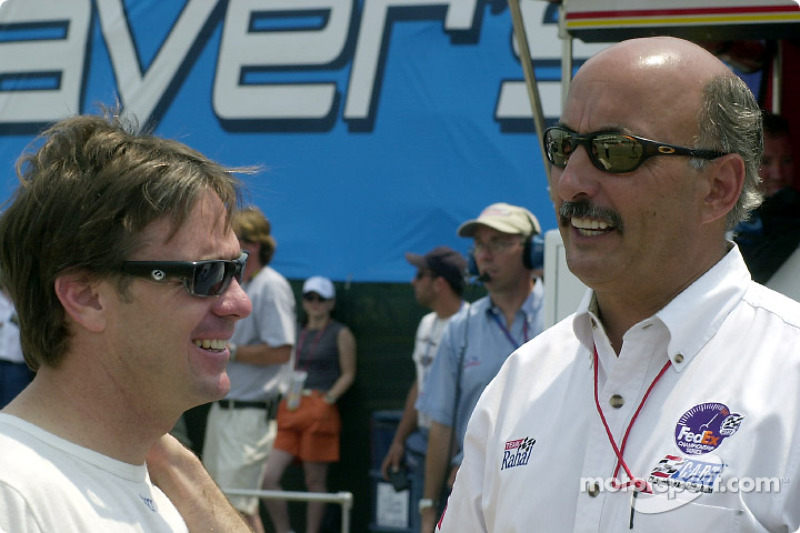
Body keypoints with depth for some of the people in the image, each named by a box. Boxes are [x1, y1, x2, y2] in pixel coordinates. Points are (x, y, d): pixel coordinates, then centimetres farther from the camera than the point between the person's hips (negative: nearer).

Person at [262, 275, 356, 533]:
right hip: (291, 409, 5)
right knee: (268, 476, -6)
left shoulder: (341, 334, 3)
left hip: (320, 409, -5)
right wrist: (287, 395, 8)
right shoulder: (297, 333, 19)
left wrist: (328, 398, -13)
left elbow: (348, 374, 0)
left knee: (315, 480, 0)